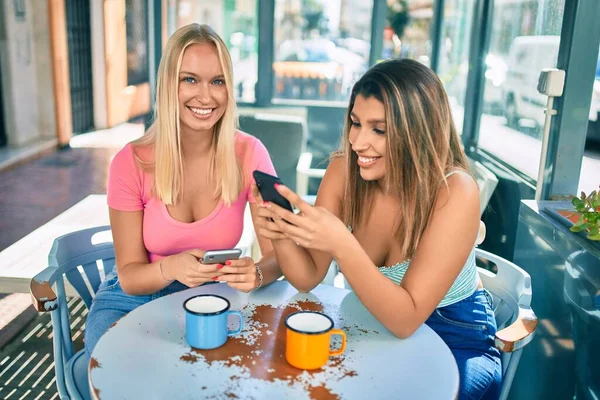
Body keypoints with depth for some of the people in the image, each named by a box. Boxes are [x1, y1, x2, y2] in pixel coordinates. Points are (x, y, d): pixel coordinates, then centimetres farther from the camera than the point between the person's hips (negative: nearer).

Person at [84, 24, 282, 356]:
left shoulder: (249, 154, -15)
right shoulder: (131, 163, -16)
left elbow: (278, 254, -13)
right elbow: (129, 275, -11)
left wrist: (256, 273, -36)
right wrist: (170, 268, -33)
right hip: (135, 300, -1)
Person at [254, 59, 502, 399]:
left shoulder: (454, 193, -25)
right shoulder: (344, 171, -13)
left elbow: (406, 319, -28)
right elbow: (308, 279, -10)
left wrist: (341, 245, -41)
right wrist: (282, 237, -30)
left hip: (456, 342, -3)